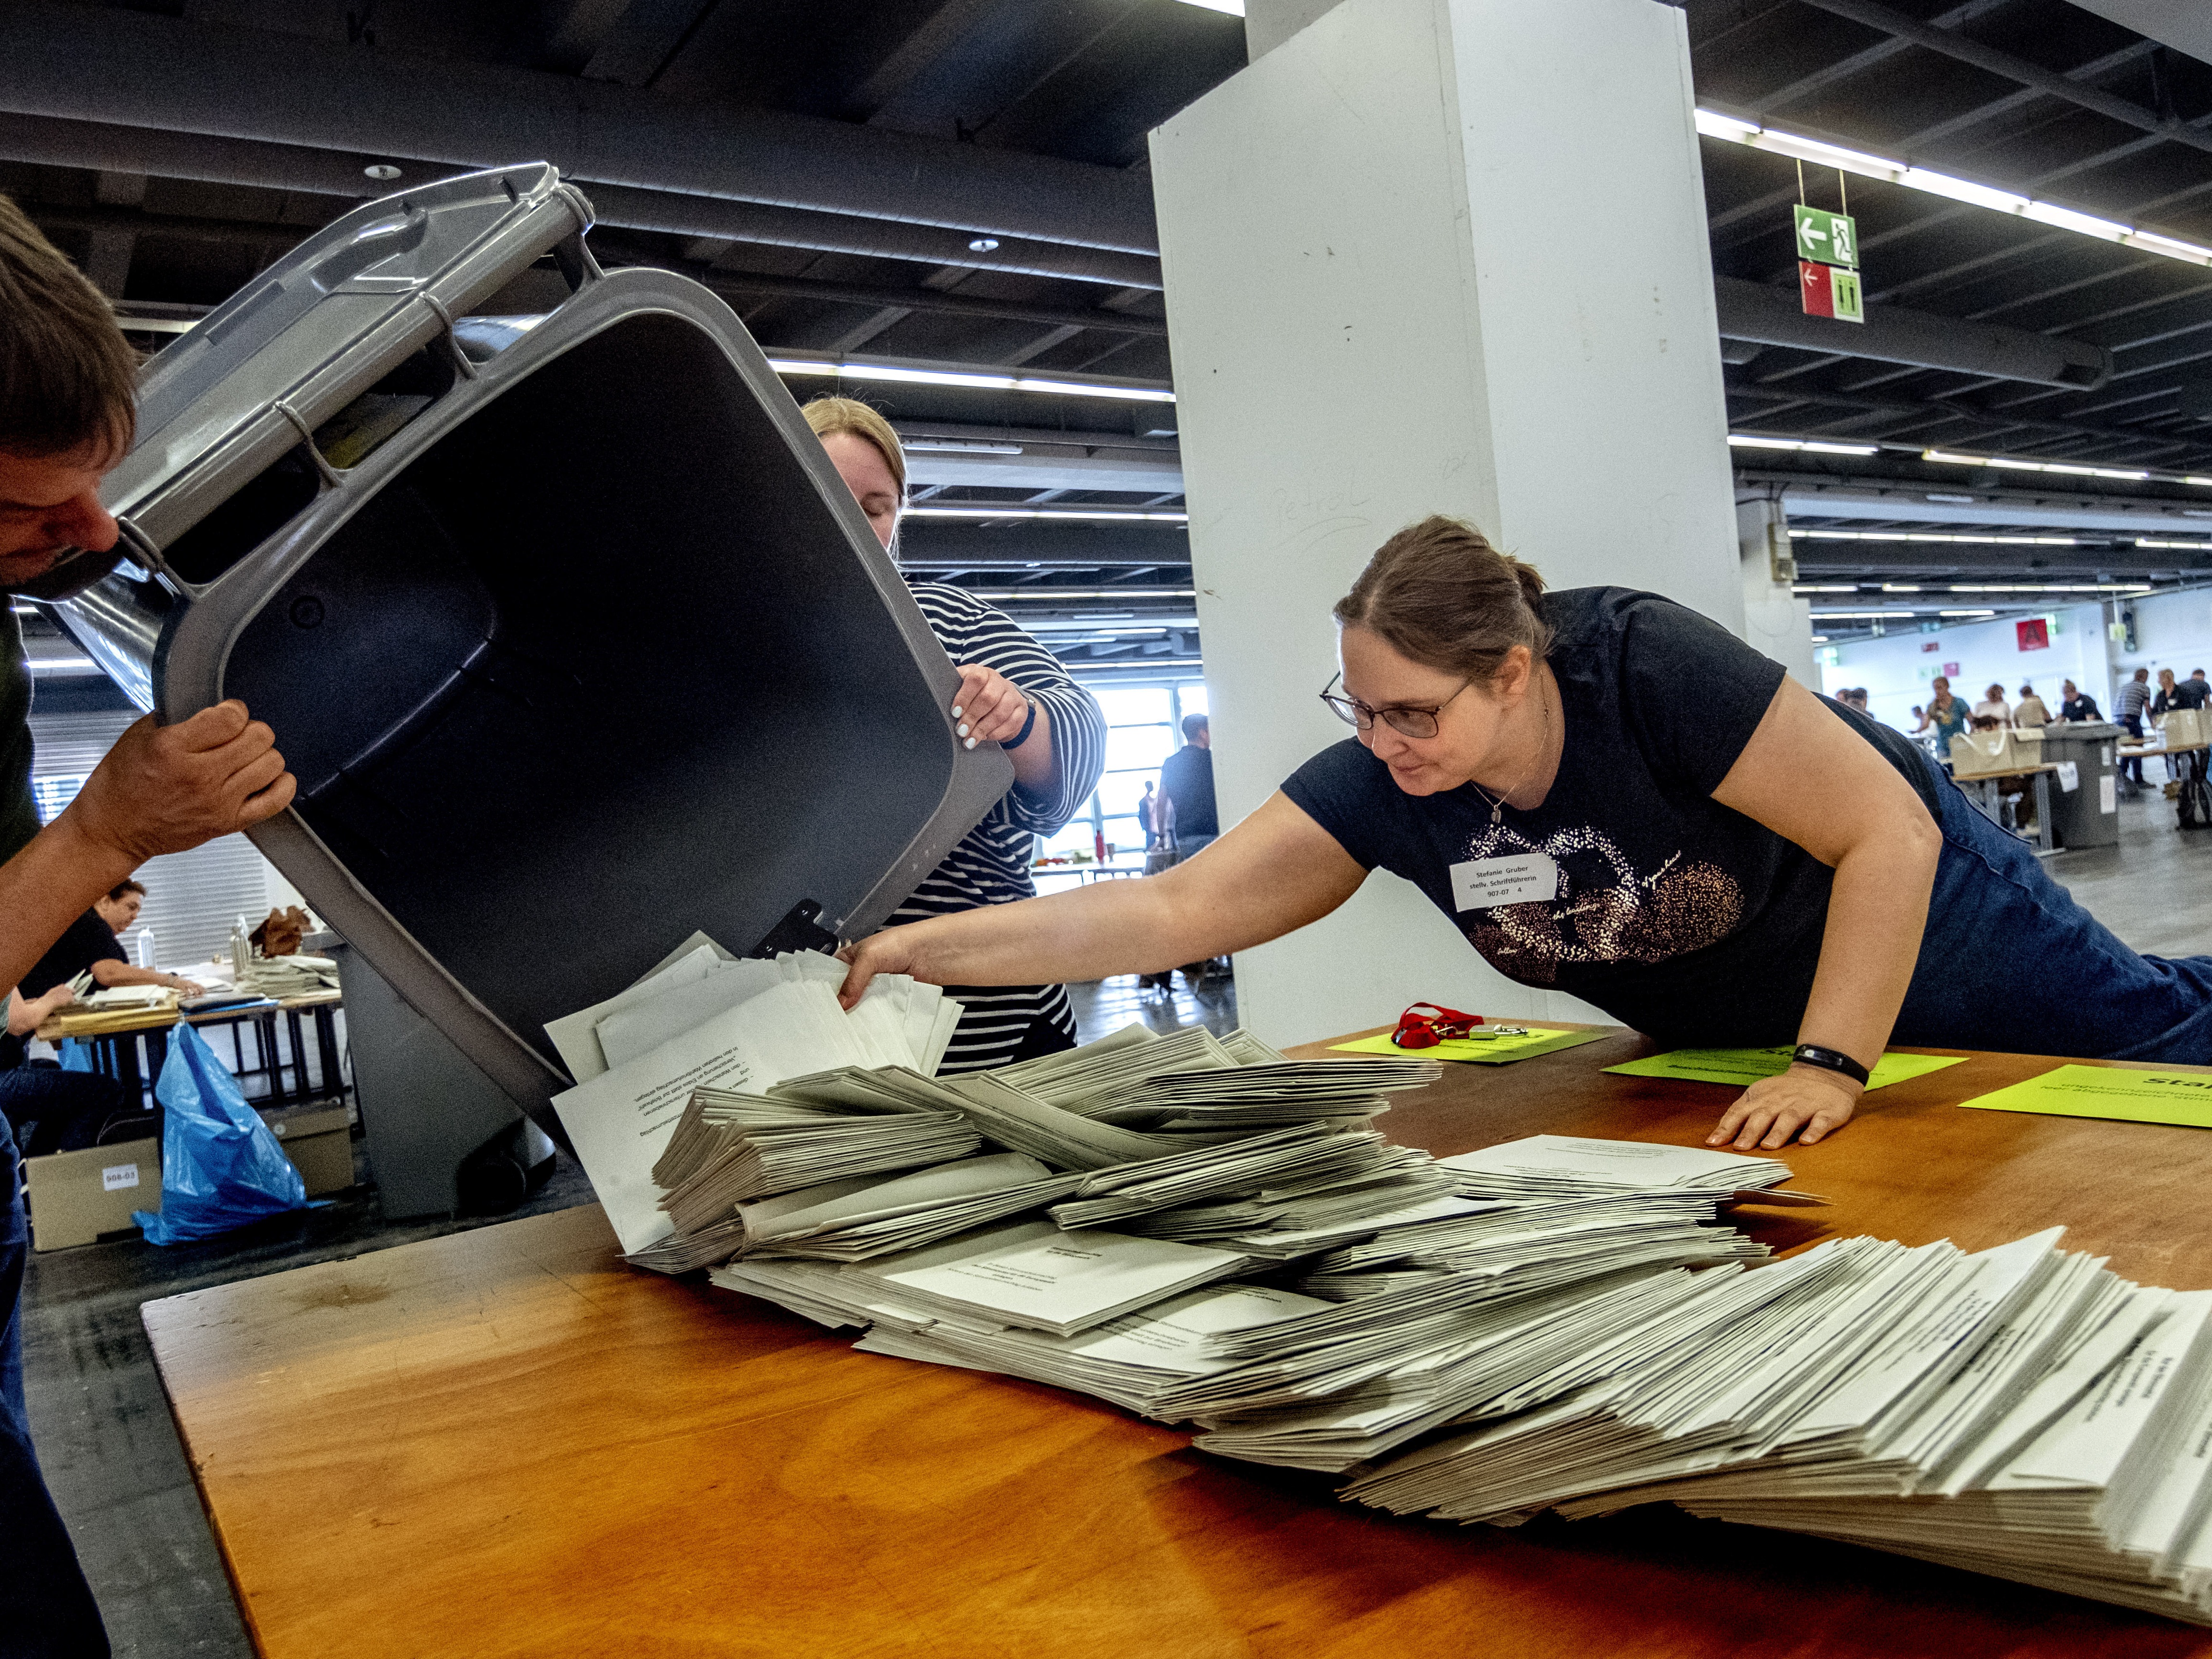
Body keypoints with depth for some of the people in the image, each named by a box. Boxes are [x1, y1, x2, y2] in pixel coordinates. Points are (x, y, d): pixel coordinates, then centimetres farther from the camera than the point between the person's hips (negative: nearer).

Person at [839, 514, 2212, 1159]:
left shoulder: (1650, 667, -38)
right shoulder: (1379, 792, -25)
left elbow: (1891, 831, -32)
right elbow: (1173, 910, -28)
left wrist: (1831, 1067, -36)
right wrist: (918, 948, -35)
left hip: (1918, 922, -5)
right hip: (1725, 1035, 5)